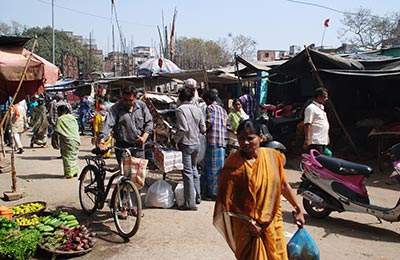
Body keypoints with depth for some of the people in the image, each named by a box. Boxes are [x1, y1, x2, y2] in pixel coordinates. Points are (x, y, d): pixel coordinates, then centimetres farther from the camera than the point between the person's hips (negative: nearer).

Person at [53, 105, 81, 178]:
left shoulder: (60, 119, -9)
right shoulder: (72, 117, 12)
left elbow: (57, 132, -12)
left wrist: (56, 142, -3)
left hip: (67, 141, -7)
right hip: (76, 139, 7)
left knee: (68, 157, 0)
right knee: (74, 156, 16)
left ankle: (69, 173, 2)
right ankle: (75, 171, 22)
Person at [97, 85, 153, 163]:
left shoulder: (142, 106, 4)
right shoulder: (115, 109, -6)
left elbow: (149, 122, 8)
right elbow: (108, 124, -17)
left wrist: (144, 137, -8)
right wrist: (101, 140, -33)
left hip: (139, 147, 3)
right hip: (122, 148, -2)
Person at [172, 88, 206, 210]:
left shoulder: (180, 110, -14)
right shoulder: (197, 109, 3)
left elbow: (183, 129, -22)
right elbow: (203, 129, 5)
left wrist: (174, 139, -9)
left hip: (186, 144, -6)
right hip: (196, 143, 6)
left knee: (187, 172, -3)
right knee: (194, 169, 21)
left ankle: (190, 202, 0)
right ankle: (197, 197, 29)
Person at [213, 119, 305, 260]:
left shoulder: (273, 156, -4)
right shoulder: (233, 163, -15)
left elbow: (283, 185, 8)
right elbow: (227, 199, -14)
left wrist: (298, 209, 11)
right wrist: (249, 222, -15)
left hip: (273, 223, 3)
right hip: (246, 226, -3)